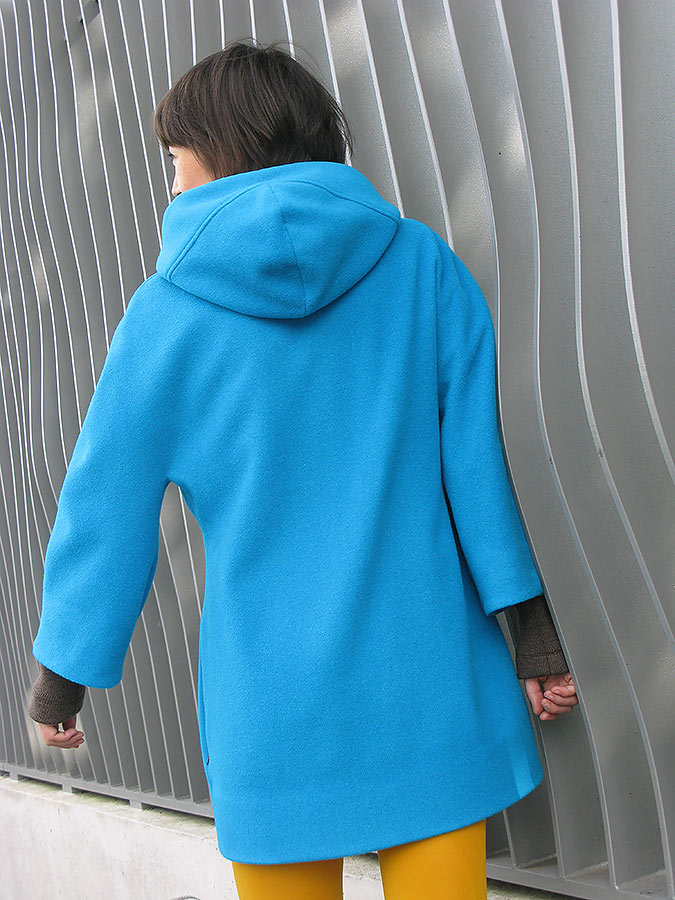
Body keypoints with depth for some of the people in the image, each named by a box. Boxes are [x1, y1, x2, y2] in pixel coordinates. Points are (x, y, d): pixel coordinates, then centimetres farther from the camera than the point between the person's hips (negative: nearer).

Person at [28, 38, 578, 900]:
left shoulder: (166, 312, -4)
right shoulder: (421, 263, -1)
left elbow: (105, 505, 1)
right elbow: (483, 447, -3)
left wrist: (61, 674, 13)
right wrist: (532, 626, 3)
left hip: (275, 703, -1)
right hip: (430, 680, 1)